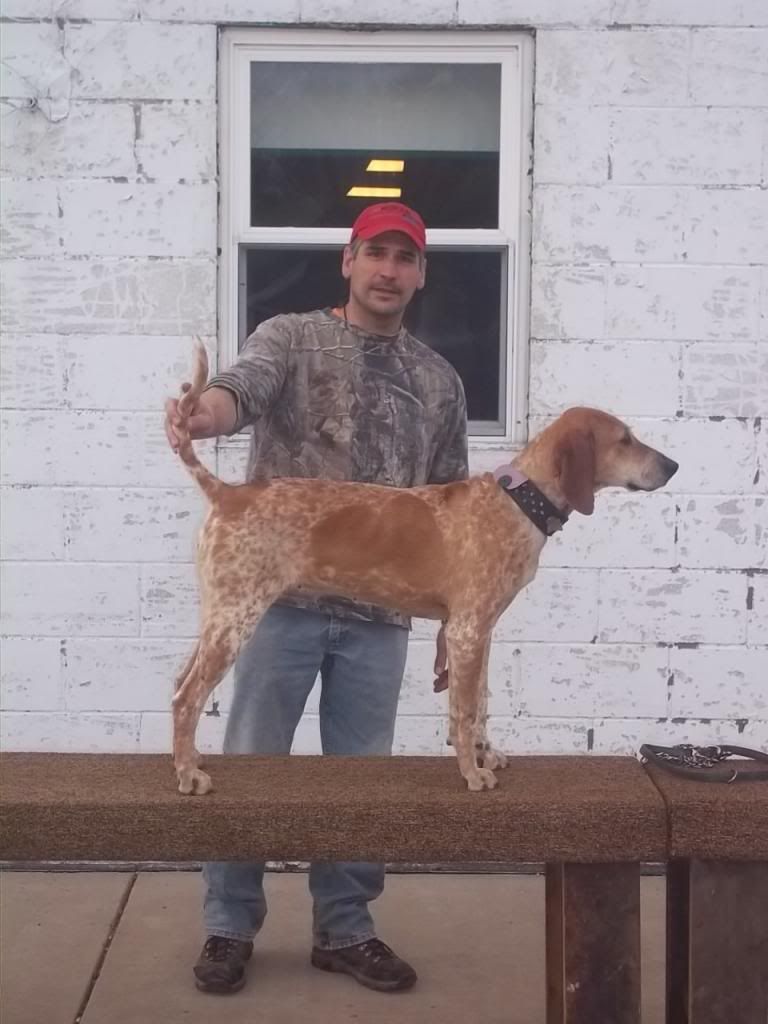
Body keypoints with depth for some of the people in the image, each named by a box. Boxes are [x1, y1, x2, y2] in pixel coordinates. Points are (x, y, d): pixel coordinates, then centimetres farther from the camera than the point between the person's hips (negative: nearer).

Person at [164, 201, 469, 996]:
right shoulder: (290, 337, 2)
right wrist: (203, 413, -45)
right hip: (285, 597, -3)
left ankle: (344, 930, 26)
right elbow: (242, 389, -20)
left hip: (382, 611, 3)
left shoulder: (439, 380, 13)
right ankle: (229, 927, 21)